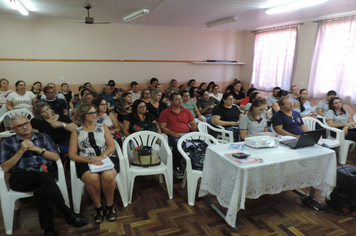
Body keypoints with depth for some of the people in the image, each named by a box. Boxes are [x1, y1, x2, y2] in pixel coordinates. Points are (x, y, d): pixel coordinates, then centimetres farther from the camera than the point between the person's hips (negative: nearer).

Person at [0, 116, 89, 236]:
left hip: (45, 173, 1)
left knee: (40, 190, -35)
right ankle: (68, 214, -34)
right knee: (43, 177, -35)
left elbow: (56, 157, 9)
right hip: (21, 177, -1)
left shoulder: (43, 137, 16)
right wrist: (21, 151, -6)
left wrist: (38, 149, -3)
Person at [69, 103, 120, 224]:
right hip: (86, 162, 0)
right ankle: (98, 207, -8)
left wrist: (101, 157, -13)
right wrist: (89, 160, -14)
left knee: (108, 176, -33)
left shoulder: (103, 127, 15)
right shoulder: (76, 132, 12)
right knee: (92, 178, -34)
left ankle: (110, 205, -7)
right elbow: (72, 154, 4)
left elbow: (112, 146, 6)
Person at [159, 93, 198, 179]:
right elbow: (163, 127, 1)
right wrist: (174, 134, -15)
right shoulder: (165, 113, 10)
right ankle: (176, 168, -16)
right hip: (173, 136, -3)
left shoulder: (186, 111, 21)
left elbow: (193, 124, 19)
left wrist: (195, 130, -5)